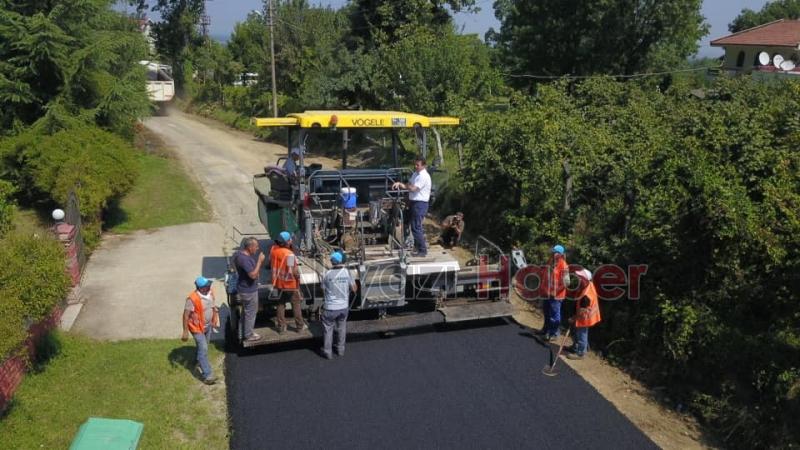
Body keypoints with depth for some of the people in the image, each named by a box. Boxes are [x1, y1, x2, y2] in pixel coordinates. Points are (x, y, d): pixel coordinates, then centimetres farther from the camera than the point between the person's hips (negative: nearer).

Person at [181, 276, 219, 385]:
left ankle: (199, 361, 54)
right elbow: (186, 315, -24)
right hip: (197, 328, -7)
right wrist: (185, 332, -22)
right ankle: (207, 376, -5)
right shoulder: (192, 298, -30)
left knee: (203, 347, 27)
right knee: (203, 350, -9)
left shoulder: (210, 293, -9)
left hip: (208, 326, 7)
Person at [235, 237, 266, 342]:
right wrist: (260, 261, -28)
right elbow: (253, 275, -31)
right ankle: (249, 335, 18)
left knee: (248, 312, 23)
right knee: (250, 313, 5)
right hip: (249, 291, -10)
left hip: (245, 289, 10)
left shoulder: (240, 254, 3)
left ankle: (246, 331, 35)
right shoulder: (245, 259, -29)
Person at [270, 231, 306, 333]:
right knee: (296, 304, 11)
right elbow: (294, 271, -26)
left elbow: (271, 264, 7)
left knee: (281, 304, 17)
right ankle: (300, 326, 21)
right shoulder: (289, 254, -26)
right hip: (291, 283, -5)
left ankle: (281, 326, 24)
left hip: (279, 283, 6)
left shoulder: (273, 250, -7)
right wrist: (298, 275, -6)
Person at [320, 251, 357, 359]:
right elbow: (354, 289, -2)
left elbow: (323, 289, 1)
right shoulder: (347, 272, -8)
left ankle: (327, 351, 22)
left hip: (330, 307, -2)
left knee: (328, 328, 15)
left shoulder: (328, 274, -12)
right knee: (341, 328, 23)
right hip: (344, 306, 3)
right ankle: (341, 349, 32)